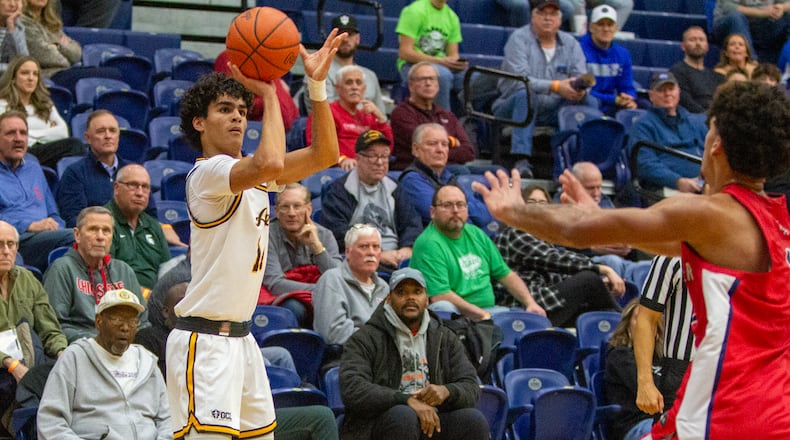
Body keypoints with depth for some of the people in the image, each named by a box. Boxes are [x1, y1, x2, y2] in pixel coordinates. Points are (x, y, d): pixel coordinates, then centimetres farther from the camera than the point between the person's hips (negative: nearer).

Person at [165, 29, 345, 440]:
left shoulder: (252, 175, 14)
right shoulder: (207, 173, -12)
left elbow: (323, 155, 10)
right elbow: (271, 163, -31)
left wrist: (316, 84, 0)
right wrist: (269, 95, -18)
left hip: (240, 337, 9)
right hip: (204, 339, -9)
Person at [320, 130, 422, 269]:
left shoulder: (393, 189, 23)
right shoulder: (339, 191, 5)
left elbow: (412, 223, 16)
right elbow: (338, 234, -7)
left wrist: (407, 248, -7)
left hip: (396, 258, 5)